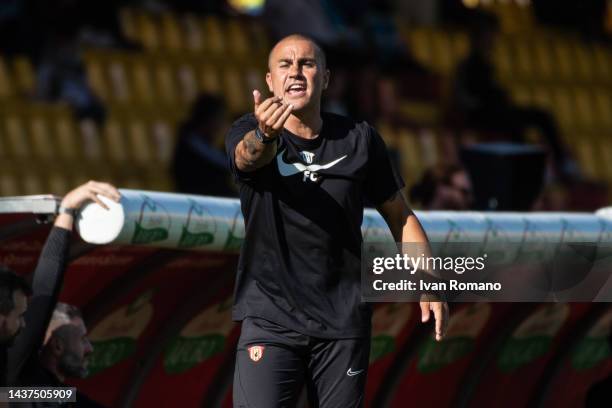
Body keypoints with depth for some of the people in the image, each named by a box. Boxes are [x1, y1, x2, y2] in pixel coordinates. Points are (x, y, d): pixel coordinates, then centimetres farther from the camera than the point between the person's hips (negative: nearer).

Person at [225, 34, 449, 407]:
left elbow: (399, 214, 10)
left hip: (344, 321, 2)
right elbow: (249, 155, -30)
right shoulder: (248, 135, -5)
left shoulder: (360, 139, 2)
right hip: (269, 319, -2)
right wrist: (265, 137, -55)